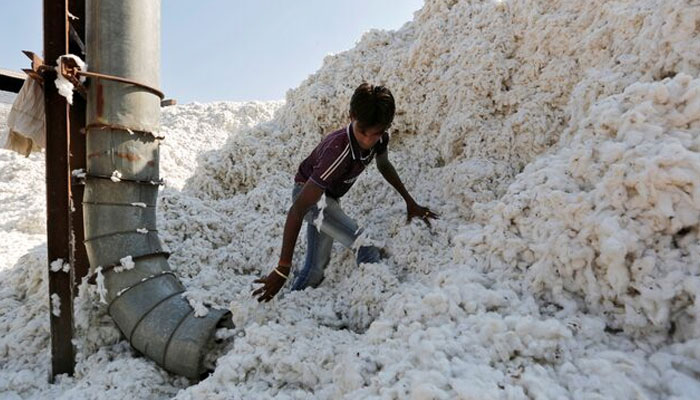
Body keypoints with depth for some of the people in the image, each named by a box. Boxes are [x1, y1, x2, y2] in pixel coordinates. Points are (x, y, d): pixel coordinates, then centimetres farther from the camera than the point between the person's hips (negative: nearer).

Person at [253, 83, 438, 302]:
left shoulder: (381, 138, -19)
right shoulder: (338, 152, -41)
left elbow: (384, 166, 7)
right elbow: (296, 211, -40)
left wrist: (410, 202, 8)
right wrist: (282, 270, -39)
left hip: (329, 195, 7)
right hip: (308, 195, -7)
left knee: (316, 269, 15)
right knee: (368, 250, -21)